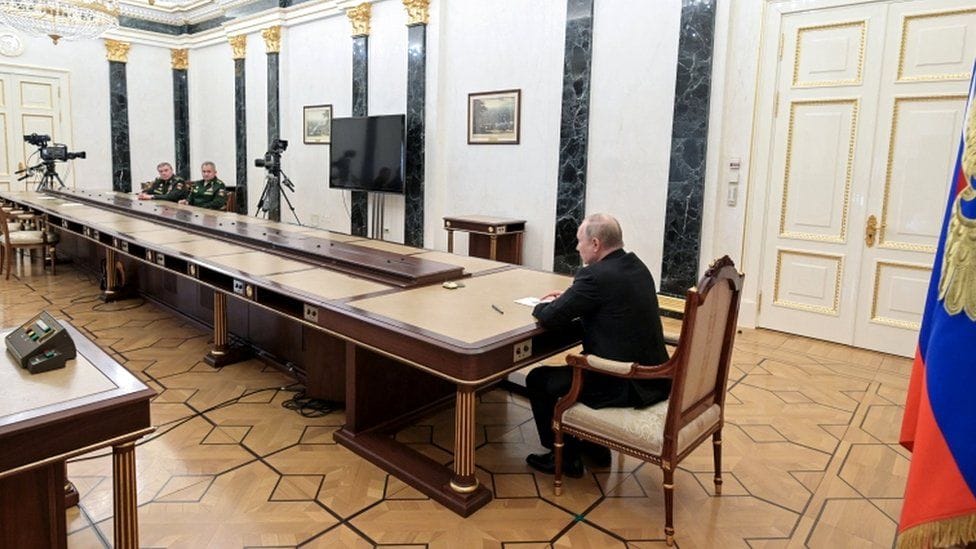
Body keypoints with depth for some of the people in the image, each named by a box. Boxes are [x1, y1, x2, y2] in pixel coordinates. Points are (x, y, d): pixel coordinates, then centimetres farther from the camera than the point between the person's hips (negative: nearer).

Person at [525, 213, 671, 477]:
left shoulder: (596, 275, -22)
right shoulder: (636, 265, 6)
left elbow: (549, 318, -18)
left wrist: (544, 306, 4)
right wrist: (569, 297, 13)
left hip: (626, 386, -9)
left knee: (538, 380, 7)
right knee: (577, 366, 31)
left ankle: (565, 457, 20)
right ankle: (593, 446, 36)